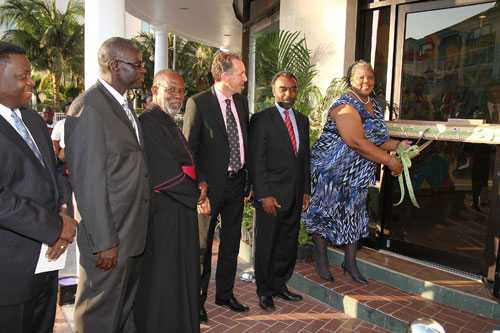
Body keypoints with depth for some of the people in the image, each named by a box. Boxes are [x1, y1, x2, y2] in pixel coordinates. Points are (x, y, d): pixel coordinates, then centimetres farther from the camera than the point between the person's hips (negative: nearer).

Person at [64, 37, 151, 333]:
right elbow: (88, 183, -21)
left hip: (134, 233, 9)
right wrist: (105, 242, -19)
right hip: (109, 237, -9)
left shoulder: (123, 104, 13)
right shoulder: (87, 108, -17)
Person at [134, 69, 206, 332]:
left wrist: (200, 183, -1)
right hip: (163, 214, -10)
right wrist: (196, 193, -8)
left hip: (180, 211, 10)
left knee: (183, 276, 19)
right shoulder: (149, 122, -16)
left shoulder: (169, 123, 15)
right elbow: (165, 175, -22)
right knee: (162, 277, 3)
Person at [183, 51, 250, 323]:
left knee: (231, 244, 17)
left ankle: (225, 293, 36)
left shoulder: (241, 102, 7)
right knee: (202, 246, 7)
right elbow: (188, 150, -14)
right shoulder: (198, 103, -12)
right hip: (211, 185, -6)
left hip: (236, 182, 6)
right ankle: (197, 301, 26)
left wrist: (248, 178, 9)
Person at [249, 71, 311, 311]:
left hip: (296, 195, 6)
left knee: (288, 243, 14)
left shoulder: (302, 120, 14)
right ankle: (264, 291, 21)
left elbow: (305, 157, 17)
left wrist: (306, 190, 11)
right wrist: (264, 195, -15)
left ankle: (279, 285, 31)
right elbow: (256, 161, -10)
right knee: (266, 245, 5)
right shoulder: (261, 119, -5)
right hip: (271, 195, -6)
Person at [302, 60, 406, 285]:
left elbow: (376, 139, 19)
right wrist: (390, 161, -23)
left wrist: (397, 145, -1)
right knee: (326, 211, 3)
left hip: (358, 173, 8)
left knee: (355, 213, 11)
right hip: (332, 169, -8)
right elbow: (356, 142, -27)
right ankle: (321, 259, 22)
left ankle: (350, 262, 24)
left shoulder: (374, 106, 12)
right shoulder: (345, 106, -18)